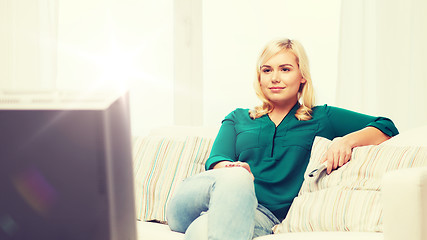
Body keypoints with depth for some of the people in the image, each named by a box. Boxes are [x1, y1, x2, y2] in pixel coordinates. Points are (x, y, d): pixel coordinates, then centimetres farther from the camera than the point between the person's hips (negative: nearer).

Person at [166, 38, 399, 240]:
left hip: (265, 214, -3)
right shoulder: (238, 119, 27)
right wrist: (230, 168, -18)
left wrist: (348, 139, -7)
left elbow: (386, 127, 15)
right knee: (236, 177, -38)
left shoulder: (320, 118, 21)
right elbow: (216, 159, 9)